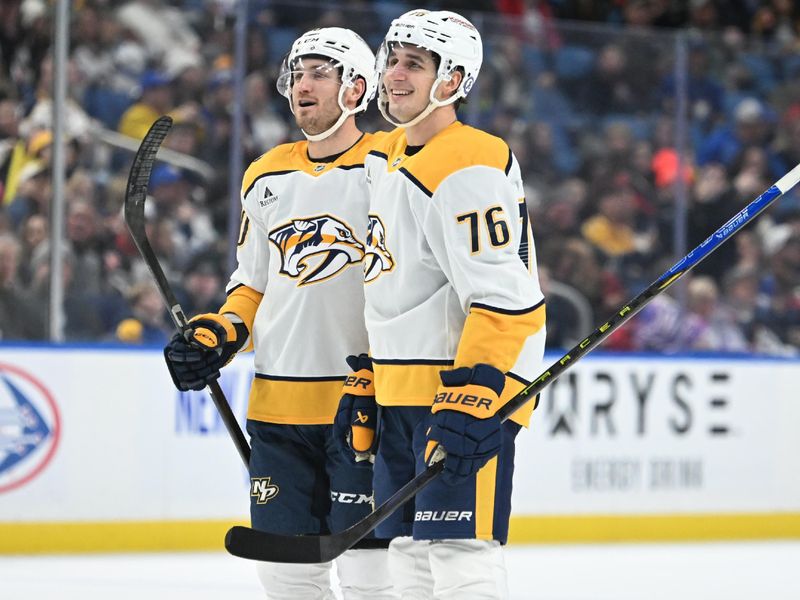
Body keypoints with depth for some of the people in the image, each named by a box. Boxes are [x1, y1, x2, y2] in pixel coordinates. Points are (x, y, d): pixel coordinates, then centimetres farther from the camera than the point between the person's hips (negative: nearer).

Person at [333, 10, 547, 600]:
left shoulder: (467, 168, -17)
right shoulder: (384, 159, 15)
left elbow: (505, 298, -24)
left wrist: (472, 400, -30)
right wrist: (365, 380, 21)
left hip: (473, 392, -10)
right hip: (403, 393, 10)